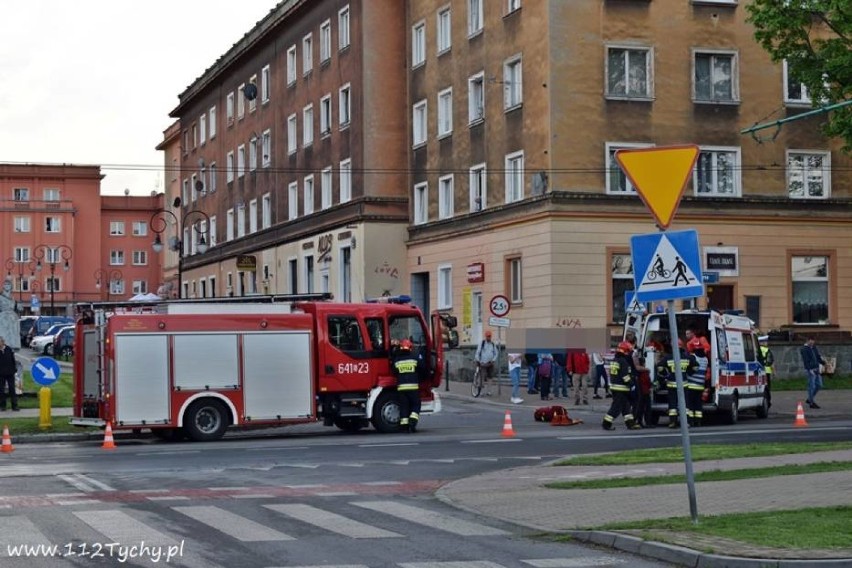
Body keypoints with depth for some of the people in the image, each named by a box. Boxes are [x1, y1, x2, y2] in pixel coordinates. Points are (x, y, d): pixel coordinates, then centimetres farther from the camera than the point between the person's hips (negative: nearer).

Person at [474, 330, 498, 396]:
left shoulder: (493, 344, 8)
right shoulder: (482, 343, -1)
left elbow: (495, 354, 13)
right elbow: (478, 352, -1)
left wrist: (493, 360, -2)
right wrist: (477, 361, -5)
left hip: (490, 363, 3)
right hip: (483, 363, -3)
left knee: (490, 376, 0)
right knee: (485, 378, -8)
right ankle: (487, 391, -5)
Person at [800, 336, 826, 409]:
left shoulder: (813, 348, 15)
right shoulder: (804, 349, -9)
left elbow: (818, 357, 19)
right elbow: (806, 361, -17)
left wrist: (823, 362, 2)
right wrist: (810, 370, -24)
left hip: (816, 369, 8)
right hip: (810, 370, -8)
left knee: (819, 385, 11)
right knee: (811, 386, -4)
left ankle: (810, 399, 24)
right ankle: (811, 403, 4)